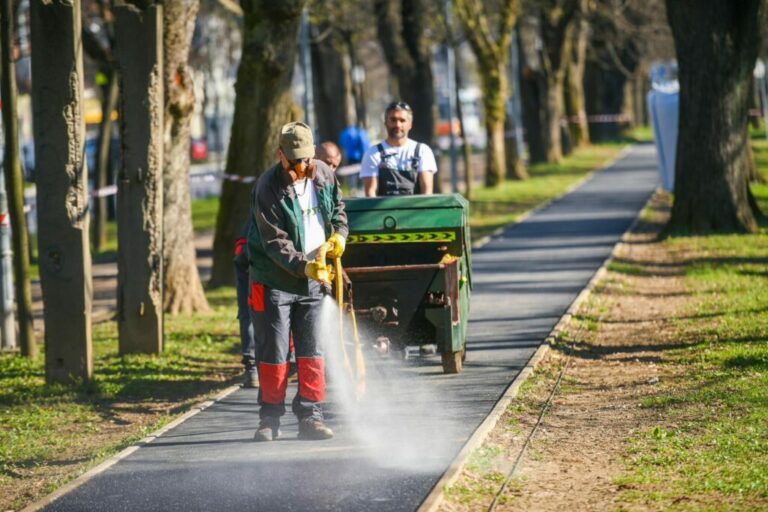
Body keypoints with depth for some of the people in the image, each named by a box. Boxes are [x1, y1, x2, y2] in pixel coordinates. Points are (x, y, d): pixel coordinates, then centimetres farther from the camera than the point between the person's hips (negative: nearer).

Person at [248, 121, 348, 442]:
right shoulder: (268, 189, -18)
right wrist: (304, 266, -31)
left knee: (312, 351, 5)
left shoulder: (324, 175, 0)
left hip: (313, 281, 4)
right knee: (273, 354, 1)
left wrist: (340, 233, 1)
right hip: (275, 280, -4)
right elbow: (275, 243, -20)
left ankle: (310, 416, 12)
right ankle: (270, 419, 12)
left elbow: (337, 205, 20)